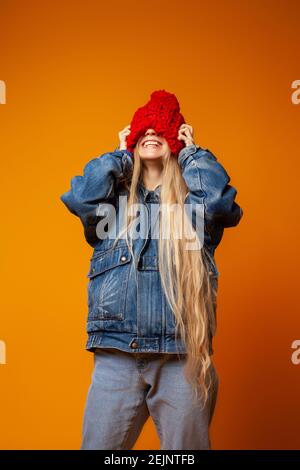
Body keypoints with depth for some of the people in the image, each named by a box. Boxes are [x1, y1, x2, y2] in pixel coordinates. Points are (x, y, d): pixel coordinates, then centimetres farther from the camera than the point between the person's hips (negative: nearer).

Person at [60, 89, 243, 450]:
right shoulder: (113, 196, 12)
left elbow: (217, 199, -14)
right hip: (116, 356, 1)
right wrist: (120, 154, 7)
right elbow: (81, 197, -9)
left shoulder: (193, 200, 9)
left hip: (182, 358, -1)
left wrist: (191, 150, 4)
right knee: (99, 445, 6)